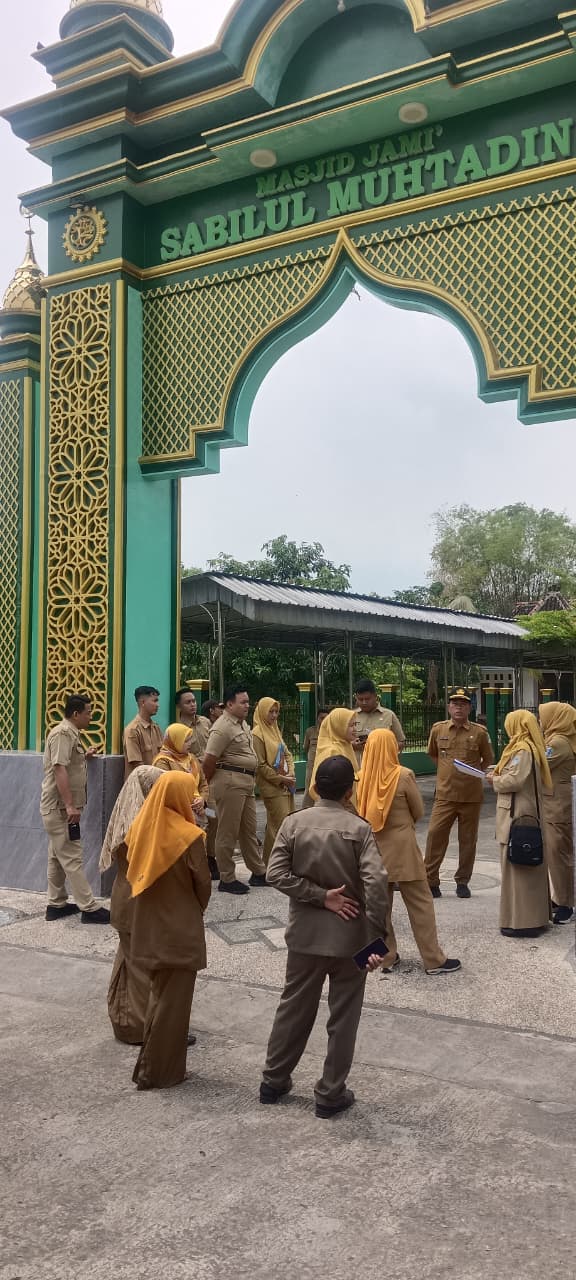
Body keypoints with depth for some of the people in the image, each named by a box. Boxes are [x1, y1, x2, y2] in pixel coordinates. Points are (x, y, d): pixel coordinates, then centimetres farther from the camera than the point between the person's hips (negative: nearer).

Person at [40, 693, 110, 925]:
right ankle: (89, 908, -7)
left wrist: (84, 756, 16)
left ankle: (56, 904, 22)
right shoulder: (63, 734, -17)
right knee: (72, 858, -8)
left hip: (61, 808, 11)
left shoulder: (71, 733, 14)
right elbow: (59, 769, -24)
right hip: (60, 808, -11)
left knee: (58, 857, 14)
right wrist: (70, 805, -27)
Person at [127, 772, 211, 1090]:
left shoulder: (141, 828, -4)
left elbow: (133, 872, 6)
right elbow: (202, 883, -11)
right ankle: (157, 1072, 15)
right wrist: (197, 910, 8)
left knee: (158, 992, 22)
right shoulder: (189, 837, -20)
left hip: (148, 926, 6)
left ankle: (151, 1062, 30)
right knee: (173, 1000, 8)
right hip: (180, 929, -6)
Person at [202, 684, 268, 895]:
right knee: (228, 832, 0)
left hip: (246, 782, 9)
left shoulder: (243, 723, 14)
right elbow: (209, 761, -18)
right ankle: (227, 879, 8)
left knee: (249, 830, 17)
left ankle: (258, 873, 27)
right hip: (230, 781, -9)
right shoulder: (223, 727, -16)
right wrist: (210, 785, -5)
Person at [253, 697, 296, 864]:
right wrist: (281, 779, -11)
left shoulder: (275, 730, 16)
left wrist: (291, 774, 2)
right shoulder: (257, 734, -10)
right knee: (280, 824, -12)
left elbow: (287, 754, 19)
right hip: (271, 786, -8)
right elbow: (261, 765, -12)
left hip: (286, 784, 8)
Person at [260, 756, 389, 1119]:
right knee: (343, 1015, 10)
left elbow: (276, 873, -11)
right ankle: (331, 1094, 18)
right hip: (350, 935, -3)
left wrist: (320, 896, -10)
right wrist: (377, 938, -17)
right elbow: (376, 883, -21)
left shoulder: (293, 823, -4)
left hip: (306, 933, 3)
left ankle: (274, 1081, 29)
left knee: (295, 1006, 18)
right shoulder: (359, 828, -12)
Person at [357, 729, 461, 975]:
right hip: (402, 847, -4)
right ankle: (434, 960, 11)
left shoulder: (363, 778, -6)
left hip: (373, 847, 4)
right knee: (420, 903, 5)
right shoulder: (404, 776, -15)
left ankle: (386, 957, 21)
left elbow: (361, 812, 6)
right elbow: (418, 812, -4)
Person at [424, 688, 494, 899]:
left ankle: (462, 882, 20)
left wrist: (474, 775, 4)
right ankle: (430, 881, 5)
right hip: (445, 793, 0)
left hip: (472, 795, 0)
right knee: (435, 835, -6)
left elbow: (488, 759, 13)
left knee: (468, 840, 7)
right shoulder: (438, 729, 3)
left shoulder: (479, 732, -1)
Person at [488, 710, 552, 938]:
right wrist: (499, 776, 7)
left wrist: (495, 780, -6)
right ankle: (536, 917, 24)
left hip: (517, 817, -10)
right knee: (530, 867, 15)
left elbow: (515, 780, -23)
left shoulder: (522, 750, -17)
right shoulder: (530, 748, 13)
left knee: (517, 868, -4)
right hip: (527, 815, 10)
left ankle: (522, 921, 0)